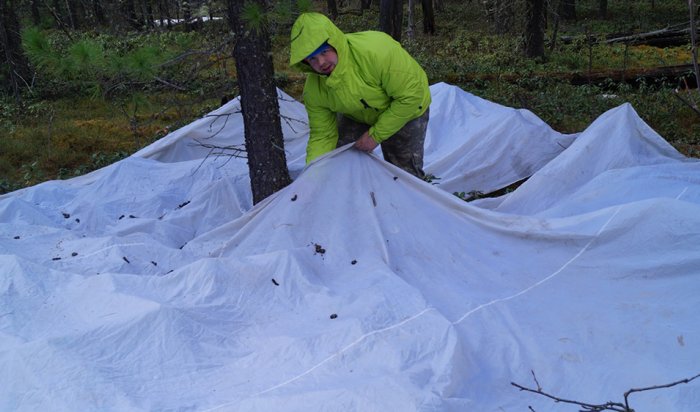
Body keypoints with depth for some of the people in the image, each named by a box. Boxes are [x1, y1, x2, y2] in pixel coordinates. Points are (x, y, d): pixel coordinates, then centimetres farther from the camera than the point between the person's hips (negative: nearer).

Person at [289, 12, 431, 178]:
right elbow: (322, 135, -12)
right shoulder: (314, 90, -23)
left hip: (406, 111, -4)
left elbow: (411, 95, -33)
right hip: (358, 117, 4)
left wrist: (376, 135, -29)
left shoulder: (375, 49, -41)